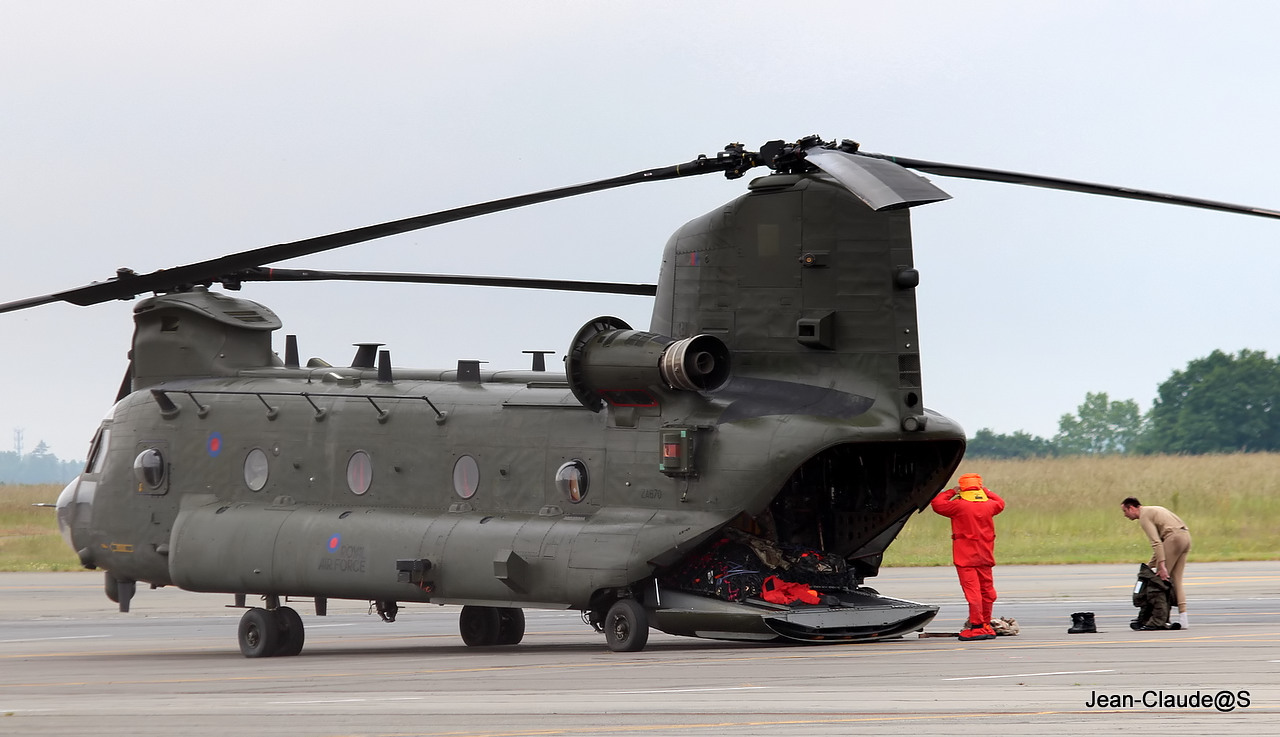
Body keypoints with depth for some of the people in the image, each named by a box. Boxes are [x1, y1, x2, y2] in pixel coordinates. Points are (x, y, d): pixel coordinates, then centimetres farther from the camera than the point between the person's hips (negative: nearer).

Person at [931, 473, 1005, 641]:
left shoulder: (959, 506, -12)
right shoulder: (988, 505, 4)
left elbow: (937, 503, -2)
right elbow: (1000, 504, 28)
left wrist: (951, 492, 8)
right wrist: (986, 491, 28)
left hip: (966, 558, -6)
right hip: (985, 556, 6)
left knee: (972, 591, -9)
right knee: (986, 589, 13)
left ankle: (977, 627, -13)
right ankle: (986, 625, 21)